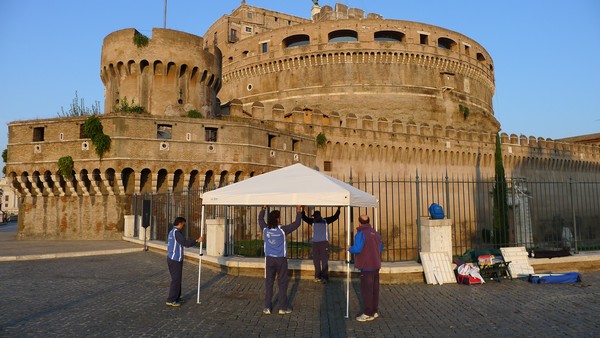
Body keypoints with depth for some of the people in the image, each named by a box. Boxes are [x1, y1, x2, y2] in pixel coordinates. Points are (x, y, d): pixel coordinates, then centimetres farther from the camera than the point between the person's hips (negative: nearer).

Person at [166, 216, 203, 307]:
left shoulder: (172, 232, 14)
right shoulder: (176, 232, -18)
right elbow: (185, 243, -25)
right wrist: (197, 240, -18)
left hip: (172, 259, 10)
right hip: (175, 260, -10)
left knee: (177, 278, 18)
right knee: (176, 280, -3)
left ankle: (176, 297, 26)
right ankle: (171, 300, 2)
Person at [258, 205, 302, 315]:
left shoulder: (265, 229, -3)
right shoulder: (282, 230, -13)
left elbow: (260, 219, 17)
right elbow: (297, 223, -6)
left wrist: (264, 208, 29)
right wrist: (299, 211, 4)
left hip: (269, 259, 3)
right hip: (281, 260, -3)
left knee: (268, 283, 8)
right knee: (282, 283, 7)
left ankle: (267, 307, 11)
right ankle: (283, 307, 12)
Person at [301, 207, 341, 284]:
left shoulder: (326, 221, 0)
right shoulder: (313, 221, 7)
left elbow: (335, 217, -2)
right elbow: (304, 218, 5)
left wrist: (338, 209, -12)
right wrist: (303, 210, -7)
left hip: (324, 242, -3)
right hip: (315, 243, 4)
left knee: (324, 260, -5)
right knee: (316, 260, 9)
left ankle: (325, 277, -4)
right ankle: (318, 276, 20)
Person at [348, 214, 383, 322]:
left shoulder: (361, 233, -16)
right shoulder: (375, 233, 9)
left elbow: (357, 249, -24)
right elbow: (381, 247, 16)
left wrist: (350, 248, -4)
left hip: (367, 266, -8)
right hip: (376, 265, 8)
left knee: (366, 289, -2)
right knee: (374, 289, 14)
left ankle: (368, 314, 1)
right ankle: (374, 311, 22)